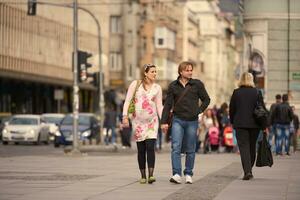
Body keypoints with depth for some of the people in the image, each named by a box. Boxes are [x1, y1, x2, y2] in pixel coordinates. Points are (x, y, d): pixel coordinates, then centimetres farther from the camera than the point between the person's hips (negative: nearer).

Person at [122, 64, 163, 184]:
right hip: (138, 121, 0)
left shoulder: (157, 88, 7)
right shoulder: (135, 84, 1)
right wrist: (125, 116, -9)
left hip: (152, 121, 0)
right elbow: (127, 101, 1)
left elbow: (159, 106, 8)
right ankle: (143, 176, 12)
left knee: (150, 147, -13)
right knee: (141, 149, 3)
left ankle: (151, 175, -19)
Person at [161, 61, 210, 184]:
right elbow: (167, 104, 5)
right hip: (178, 120, 0)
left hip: (192, 121, 0)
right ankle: (176, 174, -17)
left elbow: (206, 99, 11)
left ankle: (188, 174, 17)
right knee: (176, 147, -12)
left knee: (190, 150, 6)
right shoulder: (173, 86, 3)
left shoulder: (197, 84, 2)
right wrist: (164, 122, 1)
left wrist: (199, 111, -1)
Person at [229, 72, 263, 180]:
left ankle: (247, 171, -19)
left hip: (240, 124, -2)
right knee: (252, 147, 15)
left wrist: (232, 122, 15)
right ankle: (249, 169, 25)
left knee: (243, 147, -4)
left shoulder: (236, 92, -1)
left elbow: (232, 109, 3)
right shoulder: (257, 92, 0)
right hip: (254, 124, 2)